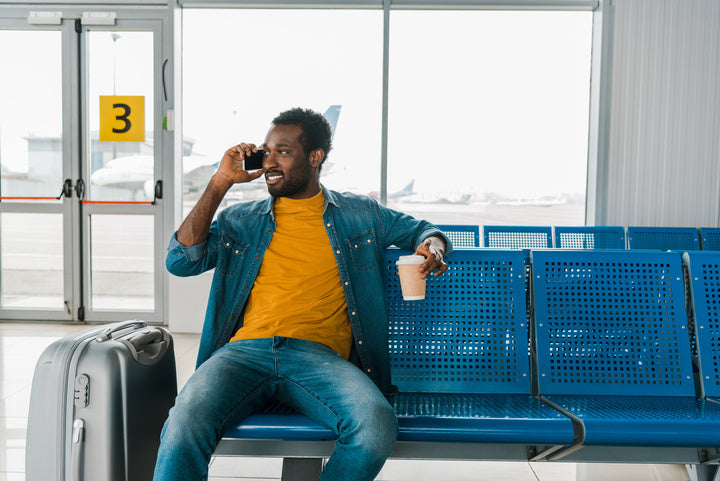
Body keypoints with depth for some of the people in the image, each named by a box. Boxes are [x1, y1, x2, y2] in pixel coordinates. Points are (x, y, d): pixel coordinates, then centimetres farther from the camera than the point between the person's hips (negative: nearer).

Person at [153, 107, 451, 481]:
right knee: (185, 425, -33)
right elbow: (180, 261, 8)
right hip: (246, 350, 1)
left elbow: (422, 230, 30)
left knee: (377, 425, -33)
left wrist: (433, 246, 3)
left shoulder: (361, 215, 19)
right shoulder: (241, 220, 20)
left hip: (321, 355, 0)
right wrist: (220, 183, 8)